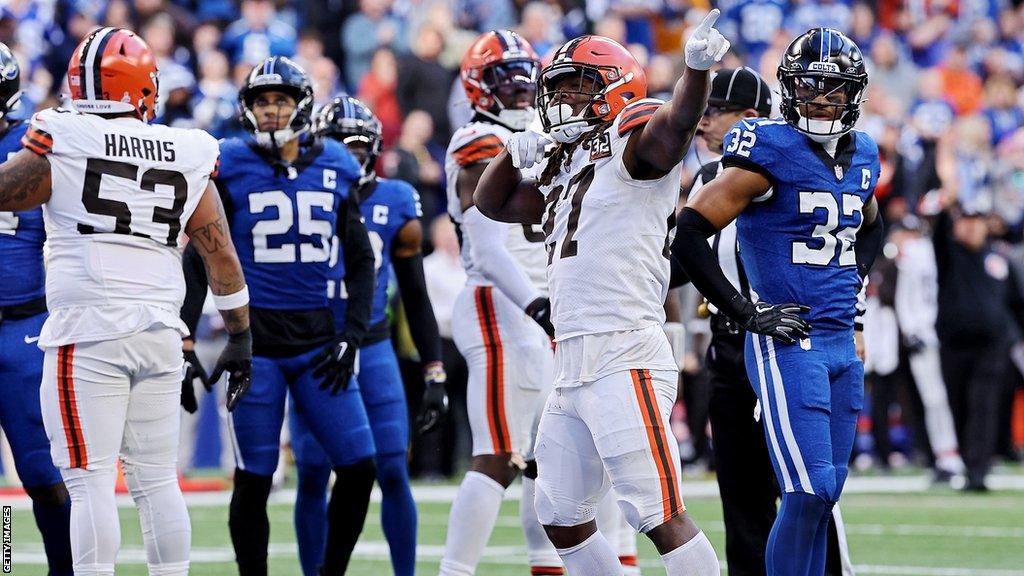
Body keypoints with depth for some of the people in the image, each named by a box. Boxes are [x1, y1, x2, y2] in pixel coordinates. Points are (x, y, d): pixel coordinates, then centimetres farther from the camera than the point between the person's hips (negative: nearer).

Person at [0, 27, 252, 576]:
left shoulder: (61, 145, -5)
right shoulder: (185, 158, 8)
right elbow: (221, 255, 10)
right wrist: (240, 337, 17)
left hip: (87, 332, -4)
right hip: (159, 331, 4)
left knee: (90, 481, -6)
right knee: (157, 480, 9)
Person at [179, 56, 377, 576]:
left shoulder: (335, 167, 6)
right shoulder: (231, 167, -2)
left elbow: (361, 261, 13)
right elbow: (198, 259, 2)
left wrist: (352, 338, 3)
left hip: (318, 339, 3)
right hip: (255, 340, -3)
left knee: (359, 467, -1)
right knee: (254, 480, -1)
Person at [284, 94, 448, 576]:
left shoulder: (396, 205, 1)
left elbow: (416, 297, 8)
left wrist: (434, 375, 4)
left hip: (373, 349, 1)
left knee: (393, 474, -4)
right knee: (313, 477, 0)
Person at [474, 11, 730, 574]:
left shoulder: (631, 144, -6)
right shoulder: (564, 171, 20)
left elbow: (677, 122, -28)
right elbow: (491, 203, 32)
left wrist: (696, 67, -49)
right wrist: (517, 152, 12)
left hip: (624, 357, -10)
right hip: (573, 366, 10)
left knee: (659, 514, -14)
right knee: (560, 518, 16)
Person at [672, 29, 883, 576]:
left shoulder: (862, 157, 11)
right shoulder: (770, 153, -12)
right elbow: (689, 234, -14)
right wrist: (745, 312, -12)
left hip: (842, 344, 7)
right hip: (787, 343, -7)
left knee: (823, 495, 9)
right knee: (811, 491, -15)